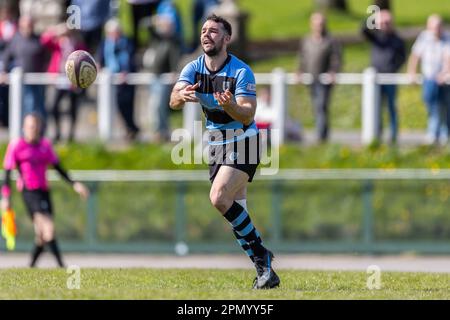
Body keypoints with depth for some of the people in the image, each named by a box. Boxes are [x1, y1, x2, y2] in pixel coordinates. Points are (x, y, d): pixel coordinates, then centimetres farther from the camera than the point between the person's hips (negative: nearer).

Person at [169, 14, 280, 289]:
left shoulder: (242, 72, -17)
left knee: (219, 198, -23)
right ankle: (265, 269, 12)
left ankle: (260, 253, -12)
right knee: (236, 209, 4)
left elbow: (248, 115, -25)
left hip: (243, 141, -6)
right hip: (215, 143, 6)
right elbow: (173, 102, -18)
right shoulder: (193, 69, -3)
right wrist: (182, 96, -41)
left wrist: (231, 107, -46)